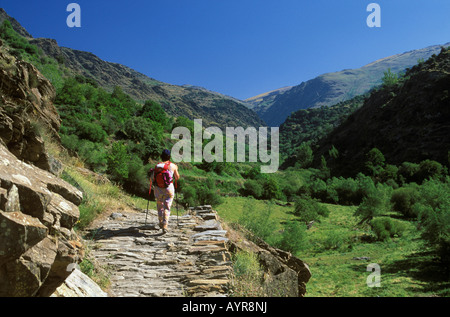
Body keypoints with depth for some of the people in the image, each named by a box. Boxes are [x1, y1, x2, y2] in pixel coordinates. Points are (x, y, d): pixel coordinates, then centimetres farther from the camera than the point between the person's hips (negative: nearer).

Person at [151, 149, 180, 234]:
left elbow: (153, 179, 1)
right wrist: (176, 169, 26)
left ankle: (161, 223, 32)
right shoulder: (173, 166, -2)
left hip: (158, 189, 2)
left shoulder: (157, 166, 0)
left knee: (160, 207, 18)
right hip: (169, 189, -2)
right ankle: (165, 225, -12)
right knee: (167, 208, 0)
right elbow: (177, 178, 11)